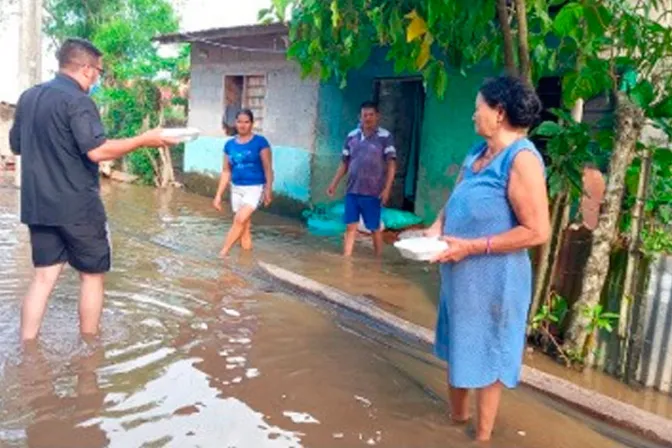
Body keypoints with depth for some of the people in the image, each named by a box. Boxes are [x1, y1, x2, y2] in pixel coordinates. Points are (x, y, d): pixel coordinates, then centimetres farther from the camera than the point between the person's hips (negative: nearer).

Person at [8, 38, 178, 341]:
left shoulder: (28, 97, 11)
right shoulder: (77, 100, -14)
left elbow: (16, 145, 20)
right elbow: (97, 151, -24)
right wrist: (144, 140, -17)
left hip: (37, 205, 7)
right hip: (76, 206, -7)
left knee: (44, 275, 12)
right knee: (92, 274, 9)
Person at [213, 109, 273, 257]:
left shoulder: (260, 142, -7)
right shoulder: (230, 144, 5)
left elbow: (268, 168, -6)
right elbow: (226, 171, 9)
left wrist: (269, 189, -14)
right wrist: (219, 195, 7)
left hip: (255, 188, -5)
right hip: (236, 189, 5)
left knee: (240, 219, -22)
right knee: (245, 226, 10)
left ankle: (223, 252, -15)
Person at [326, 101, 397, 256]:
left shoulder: (385, 136, -3)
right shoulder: (352, 136, 8)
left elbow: (391, 164, -6)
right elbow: (344, 163, 14)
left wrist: (387, 189, -14)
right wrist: (334, 184, 8)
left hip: (373, 192, -3)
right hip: (352, 191, 3)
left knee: (375, 229, 7)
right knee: (350, 227, 4)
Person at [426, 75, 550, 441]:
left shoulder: (521, 159, -19)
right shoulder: (477, 153, 7)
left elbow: (537, 231, -22)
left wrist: (472, 246, -22)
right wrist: (436, 229, -4)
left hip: (493, 278, -8)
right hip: (460, 273, 8)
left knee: (486, 355, 8)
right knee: (458, 347, 22)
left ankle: (482, 435, 29)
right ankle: (456, 417, 43)